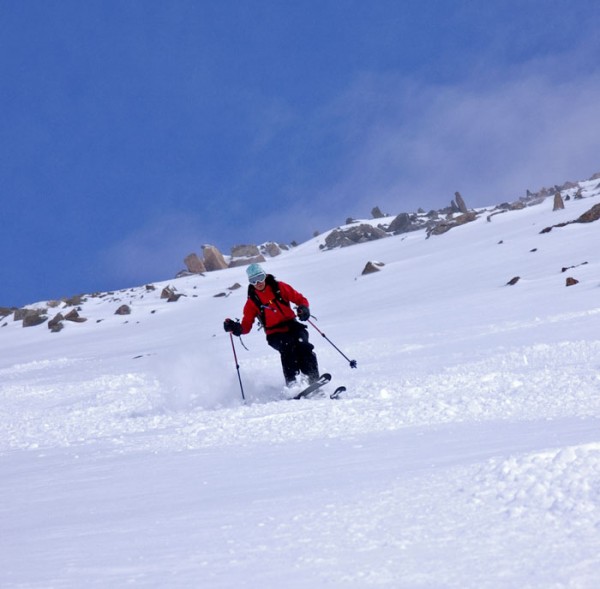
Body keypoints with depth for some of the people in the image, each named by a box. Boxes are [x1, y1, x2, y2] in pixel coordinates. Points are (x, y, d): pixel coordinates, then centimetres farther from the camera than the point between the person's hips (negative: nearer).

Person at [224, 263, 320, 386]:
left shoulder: (279, 288, 6)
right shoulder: (252, 301, 6)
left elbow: (299, 299, 9)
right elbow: (246, 326, 6)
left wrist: (304, 308, -14)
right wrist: (236, 328, -16)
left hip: (292, 326, 1)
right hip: (275, 334, -1)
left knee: (303, 346, -29)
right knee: (288, 348, -33)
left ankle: (314, 381, -27)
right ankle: (292, 384, -33)